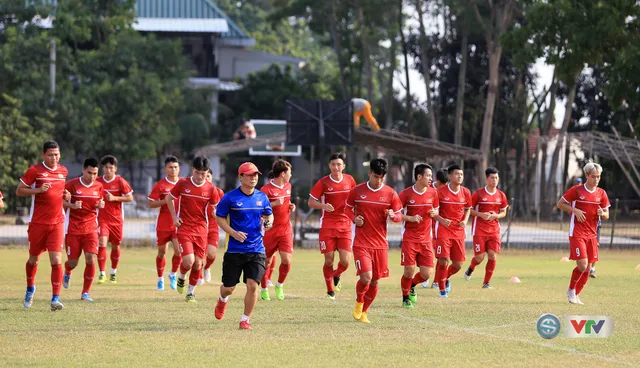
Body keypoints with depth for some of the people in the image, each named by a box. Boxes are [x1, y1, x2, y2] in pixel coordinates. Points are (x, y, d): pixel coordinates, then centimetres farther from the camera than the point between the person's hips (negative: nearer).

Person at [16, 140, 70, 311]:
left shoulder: (63, 171, 9)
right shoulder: (34, 170, -6)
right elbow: (19, 191, -5)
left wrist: (66, 195, 5)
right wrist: (38, 190, -18)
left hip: (57, 223, 2)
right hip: (37, 223, -2)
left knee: (56, 260, -11)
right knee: (33, 259, 12)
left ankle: (55, 299, -12)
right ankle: (30, 288, 39)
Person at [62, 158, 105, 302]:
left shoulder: (98, 187, 3)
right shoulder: (72, 184, -7)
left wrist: (101, 205, -5)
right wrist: (72, 205, -20)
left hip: (90, 229, 2)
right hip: (73, 229, -2)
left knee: (91, 260, -14)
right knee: (73, 262, 3)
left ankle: (86, 292, -1)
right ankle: (67, 274, 43)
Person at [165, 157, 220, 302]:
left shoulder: (211, 189, -2)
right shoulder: (182, 184, -5)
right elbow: (169, 198, 10)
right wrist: (174, 217, 1)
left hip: (201, 229, 2)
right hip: (184, 229, -2)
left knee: (198, 264, 1)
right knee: (188, 261, -16)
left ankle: (191, 292, 22)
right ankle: (181, 277, 18)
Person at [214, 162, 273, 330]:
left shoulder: (262, 197, 5)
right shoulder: (230, 197, -7)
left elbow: (269, 214, 19)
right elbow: (219, 218, -2)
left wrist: (269, 222, -6)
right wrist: (233, 233, -16)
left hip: (256, 250, 2)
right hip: (234, 250, -2)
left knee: (252, 285, -10)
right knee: (229, 287, 6)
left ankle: (245, 319, 5)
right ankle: (223, 299, 43)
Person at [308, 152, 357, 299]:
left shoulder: (350, 180, 4)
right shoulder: (323, 182, -4)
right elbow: (311, 202, -1)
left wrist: (354, 217, 6)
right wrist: (323, 205, -20)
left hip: (345, 225, 2)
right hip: (327, 225, -2)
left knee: (345, 261, -7)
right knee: (329, 261, -1)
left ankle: (337, 276, 27)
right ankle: (330, 291, 18)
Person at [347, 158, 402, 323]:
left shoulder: (391, 194, 0)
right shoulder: (357, 191, 0)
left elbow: (399, 216, 6)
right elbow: (348, 209, 14)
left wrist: (393, 216, -17)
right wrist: (354, 219, -6)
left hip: (380, 244, 2)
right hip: (361, 243, -2)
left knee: (375, 281, 6)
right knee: (366, 277, -17)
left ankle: (364, 312, 27)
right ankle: (359, 302, 14)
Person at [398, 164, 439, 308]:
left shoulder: (433, 192, 4)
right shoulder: (406, 193, -8)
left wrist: (434, 213, -6)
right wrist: (411, 218, -17)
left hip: (425, 238, 4)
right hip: (410, 237, -3)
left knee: (426, 274, -1)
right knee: (409, 270, -9)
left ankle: (412, 286, 32)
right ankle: (406, 298, 15)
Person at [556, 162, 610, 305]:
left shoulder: (601, 193, 6)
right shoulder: (576, 190, -6)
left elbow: (606, 215, 12)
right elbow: (560, 204, 1)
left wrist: (602, 213, -12)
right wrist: (575, 210, -14)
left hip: (591, 234, 5)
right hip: (577, 233, -5)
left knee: (587, 268, 4)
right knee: (582, 264, -15)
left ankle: (576, 295, 20)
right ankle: (571, 290, 8)